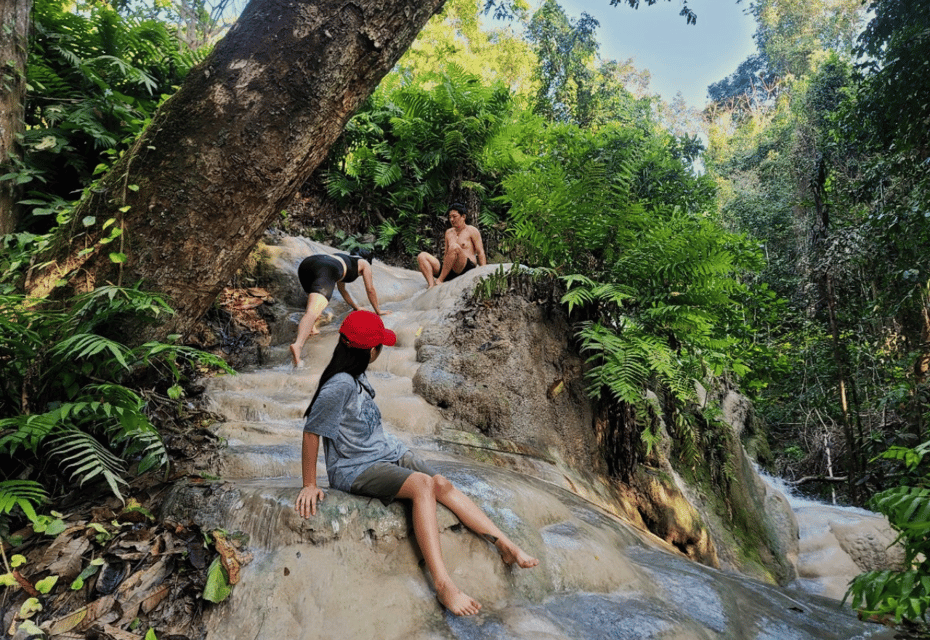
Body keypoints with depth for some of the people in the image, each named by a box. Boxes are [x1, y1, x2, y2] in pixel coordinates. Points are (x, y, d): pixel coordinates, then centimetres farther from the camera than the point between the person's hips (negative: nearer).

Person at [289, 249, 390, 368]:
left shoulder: (344, 260, 45)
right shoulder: (364, 264, 30)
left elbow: (342, 289, 55)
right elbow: (370, 290, 32)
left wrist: (356, 307, 65)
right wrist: (378, 310, 46)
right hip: (325, 270, -7)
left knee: (316, 299, 34)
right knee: (313, 312, -24)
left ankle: (311, 328, 8)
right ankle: (297, 345, -47)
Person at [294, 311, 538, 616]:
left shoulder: (355, 376, 6)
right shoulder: (340, 385, -23)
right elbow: (311, 431, -20)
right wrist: (309, 485, -16)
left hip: (386, 451, 9)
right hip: (355, 469, -8)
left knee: (443, 484, -8)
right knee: (423, 484, -30)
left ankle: (506, 545, -5)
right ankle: (443, 584, -32)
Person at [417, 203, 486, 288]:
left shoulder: (472, 231, 8)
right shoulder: (449, 232, 24)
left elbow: (480, 253, 1)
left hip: (467, 268, -6)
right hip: (450, 272, 6)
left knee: (454, 247, -34)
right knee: (422, 256, -8)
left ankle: (439, 281, -33)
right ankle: (431, 285, -33)